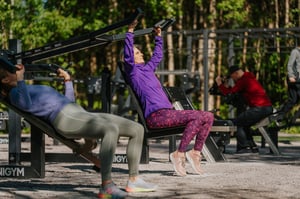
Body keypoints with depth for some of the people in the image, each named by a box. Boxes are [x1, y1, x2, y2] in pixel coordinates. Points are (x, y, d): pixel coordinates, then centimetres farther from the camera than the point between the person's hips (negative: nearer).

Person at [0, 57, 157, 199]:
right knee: (111, 129, -38)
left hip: (82, 114, 10)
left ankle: (133, 180, 5)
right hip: (65, 119, -10)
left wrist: (67, 80, 40)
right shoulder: (15, 92, 8)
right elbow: (26, 105, -18)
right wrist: (20, 79, -12)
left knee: (137, 129, 3)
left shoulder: (34, 89, 35)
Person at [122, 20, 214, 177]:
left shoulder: (147, 68, 27)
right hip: (155, 116, -9)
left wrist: (158, 37, 48)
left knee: (208, 117, -1)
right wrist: (130, 32, -18)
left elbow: (157, 56, 44)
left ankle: (196, 152, 0)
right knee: (196, 117, -27)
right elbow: (127, 56, -15)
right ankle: (179, 154, -24)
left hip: (167, 113, 9)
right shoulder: (133, 71, 3)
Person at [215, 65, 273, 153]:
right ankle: (253, 147, 23)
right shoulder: (249, 78, 21)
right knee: (244, 123, 25)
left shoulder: (243, 81, -10)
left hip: (260, 108, -10)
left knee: (237, 122, -1)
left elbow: (229, 93, -9)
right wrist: (227, 86, 17)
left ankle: (244, 147, -4)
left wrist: (219, 83, 4)